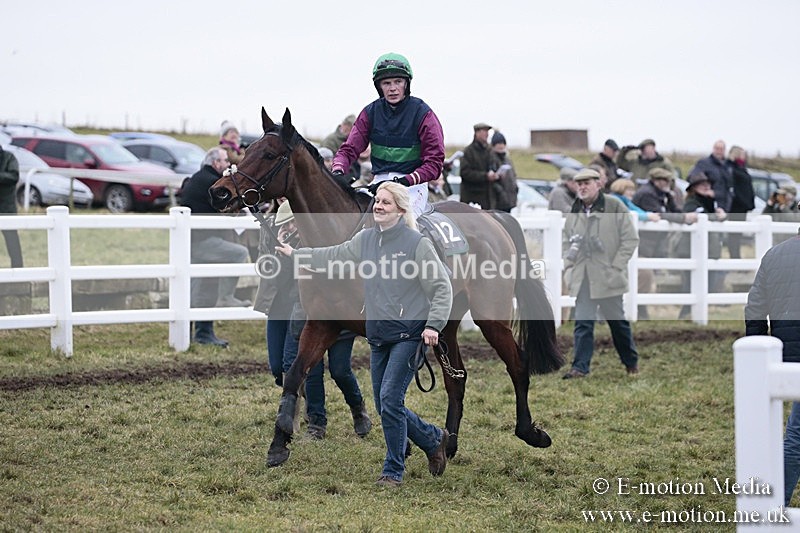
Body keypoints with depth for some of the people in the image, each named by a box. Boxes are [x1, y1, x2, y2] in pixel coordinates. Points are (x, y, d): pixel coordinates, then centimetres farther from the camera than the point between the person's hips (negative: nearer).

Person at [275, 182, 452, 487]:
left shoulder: (417, 243, -10)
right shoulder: (365, 240, 8)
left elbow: (442, 288, -9)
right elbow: (333, 257, 22)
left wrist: (433, 325, -19)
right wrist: (296, 254, 25)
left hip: (409, 335, -7)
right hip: (378, 337, 7)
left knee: (390, 399, -13)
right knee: (385, 406, 10)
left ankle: (393, 471, 3)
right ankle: (434, 439, 32)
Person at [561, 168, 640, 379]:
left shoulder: (615, 207, -5)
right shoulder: (573, 212, 9)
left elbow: (630, 239, -5)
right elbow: (567, 242, 20)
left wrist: (616, 266, -11)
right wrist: (568, 267, 6)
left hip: (608, 276, -3)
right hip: (582, 278, 3)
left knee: (617, 321, 9)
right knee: (582, 322, -3)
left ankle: (631, 362, 27)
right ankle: (580, 367, -1)